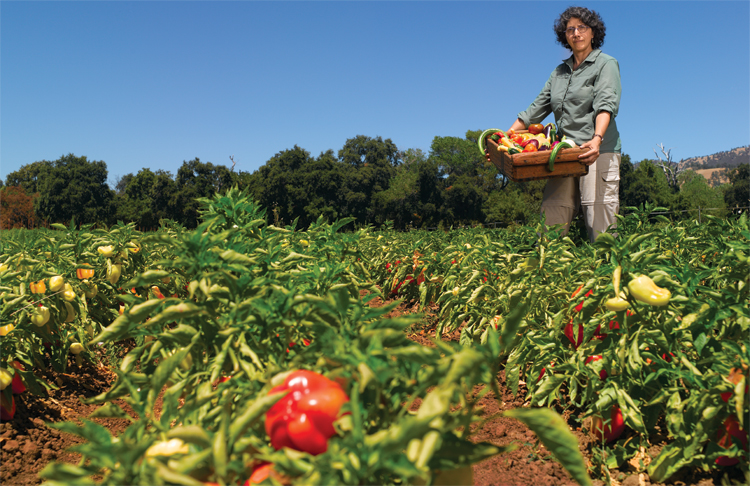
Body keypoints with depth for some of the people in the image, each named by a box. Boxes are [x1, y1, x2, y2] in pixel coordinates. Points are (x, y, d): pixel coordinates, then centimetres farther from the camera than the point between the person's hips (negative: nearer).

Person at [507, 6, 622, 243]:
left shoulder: (605, 64, 4)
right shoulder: (559, 71, 21)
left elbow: (606, 104, -12)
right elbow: (536, 108, 19)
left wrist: (597, 139, -31)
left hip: (597, 152, -5)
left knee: (599, 222, -10)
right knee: (551, 219, -2)